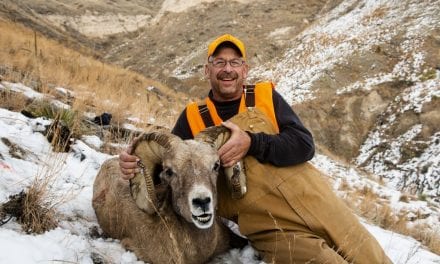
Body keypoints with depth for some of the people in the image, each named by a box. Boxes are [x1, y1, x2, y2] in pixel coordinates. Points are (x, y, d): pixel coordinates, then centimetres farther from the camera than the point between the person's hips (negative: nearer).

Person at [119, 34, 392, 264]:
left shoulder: (266, 96, 6)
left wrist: (251, 143, -19)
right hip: (269, 227, -2)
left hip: (311, 198, 2)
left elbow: (304, 145, -4)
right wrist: (137, 164, -14)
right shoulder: (193, 117, 6)